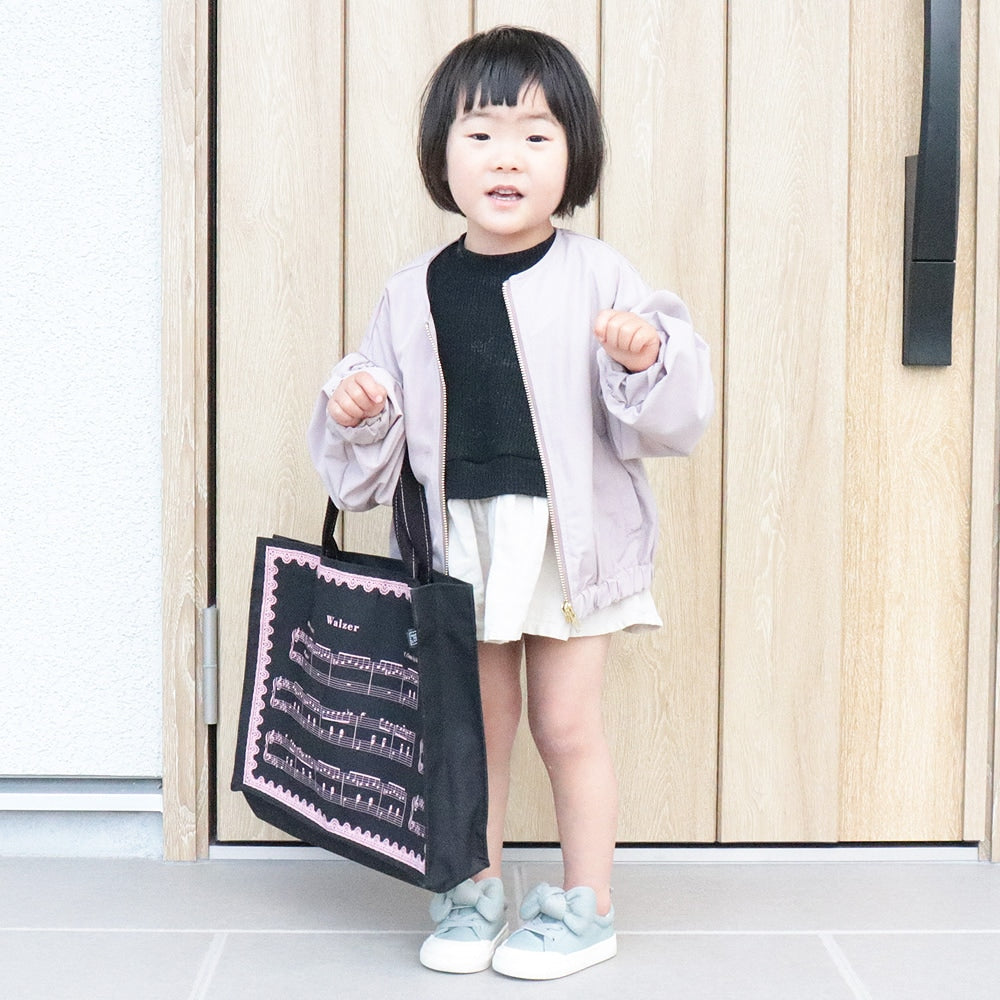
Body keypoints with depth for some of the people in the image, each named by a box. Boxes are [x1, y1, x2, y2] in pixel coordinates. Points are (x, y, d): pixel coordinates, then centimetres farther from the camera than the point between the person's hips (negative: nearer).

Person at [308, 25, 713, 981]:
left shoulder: (595, 274, -4)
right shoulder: (413, 293, 4)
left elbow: (675, 410, -6)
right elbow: (380, 421, 11)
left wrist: (646, 359, -25)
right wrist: (352, 409, -10)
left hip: (570, 532, -2)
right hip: (460, 535, 3)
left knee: (566, 723, 6)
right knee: (477, 721, 12)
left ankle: (585, 905, 23)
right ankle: (475, 889, 30)